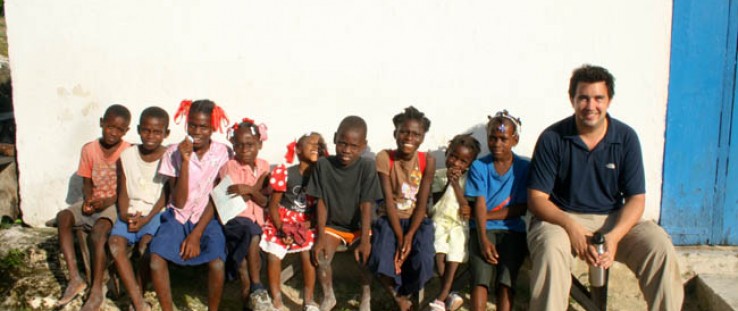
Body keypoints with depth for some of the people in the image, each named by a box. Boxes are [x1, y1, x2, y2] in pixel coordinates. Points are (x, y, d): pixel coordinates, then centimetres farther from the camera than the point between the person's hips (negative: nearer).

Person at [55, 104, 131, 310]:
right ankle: (75, 278, -21)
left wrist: (108, 201, -22)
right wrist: (88, 200, -13)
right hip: (93, 202, 5)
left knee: (98, 231, -32)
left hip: (116, 204, -5)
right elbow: (87, 182, 7)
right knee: (63, 217, -22)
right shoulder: (89, 149, 2)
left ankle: (96, 291, -22)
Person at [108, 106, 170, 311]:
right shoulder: (127, 156, 6)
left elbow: (165, 195, -6)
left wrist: (146, 218, -18)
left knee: (146, 243, -32)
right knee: (115, 242, -25)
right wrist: (124, 214, -12)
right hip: (130, 212, 3)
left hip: (156, 212, -3)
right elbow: (123, 192, 7)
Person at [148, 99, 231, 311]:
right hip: (178, 217, 1)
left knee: (217, 264, -27)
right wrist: (185, 161, -21)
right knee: (156, 258, -26)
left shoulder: (222, 153, -6)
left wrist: (196, 235, -14)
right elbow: (179, 202, -11)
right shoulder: (174, 152, -6)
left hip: (207, 218, -1)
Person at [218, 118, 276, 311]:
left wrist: (249, 190, -16)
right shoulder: (229, 167, 0)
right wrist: (256, 189, -11)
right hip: (233, 219, -4)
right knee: (253, 233, -36)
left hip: (255, 220, 4)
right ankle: (257, 290, -33)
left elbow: (263, 202, 1)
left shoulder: (263, 166, 10)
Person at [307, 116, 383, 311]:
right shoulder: (323, 164, -12)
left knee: (366, 257, -24)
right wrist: (321, 236, -16)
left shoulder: (367, 167, -16)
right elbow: (321, 203, -9)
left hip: (358, 226, -1)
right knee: (320, 257, -22)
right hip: (331, 224, 1)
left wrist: (365, 240, -25)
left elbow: (366, 206, -18)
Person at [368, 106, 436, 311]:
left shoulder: (427, 161, -9)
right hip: (390, 218, 0)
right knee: (381, 260, -28)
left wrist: (409, 235, -22)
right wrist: (399, 237, -21)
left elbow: (422, 203, -10)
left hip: (417, 219, 1)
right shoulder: (384, 158, -11)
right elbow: (389, 200, -14)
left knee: (423, 261, -26)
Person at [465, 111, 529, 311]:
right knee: (480, 276, -23)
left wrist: (489, 215, -8)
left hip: (513, 230, 0)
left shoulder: (525, 167, 5)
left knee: (506, 278, -23)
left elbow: (522, 208, 1)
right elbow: (479, 205, -4)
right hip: (483, 228, 0)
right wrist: (483, 240, -19)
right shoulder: (479, 166, 5)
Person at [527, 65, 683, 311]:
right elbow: (537, 198, -7)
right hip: (562, 217, -2)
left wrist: (614, 236, -20)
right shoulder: (552, 138, -7)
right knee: (551, 249, -35)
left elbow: (636, 198, -1)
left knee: (660, 246, -22)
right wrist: (571, 227, -25)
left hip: (614, 219, 3)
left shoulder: (626, 137, -1)